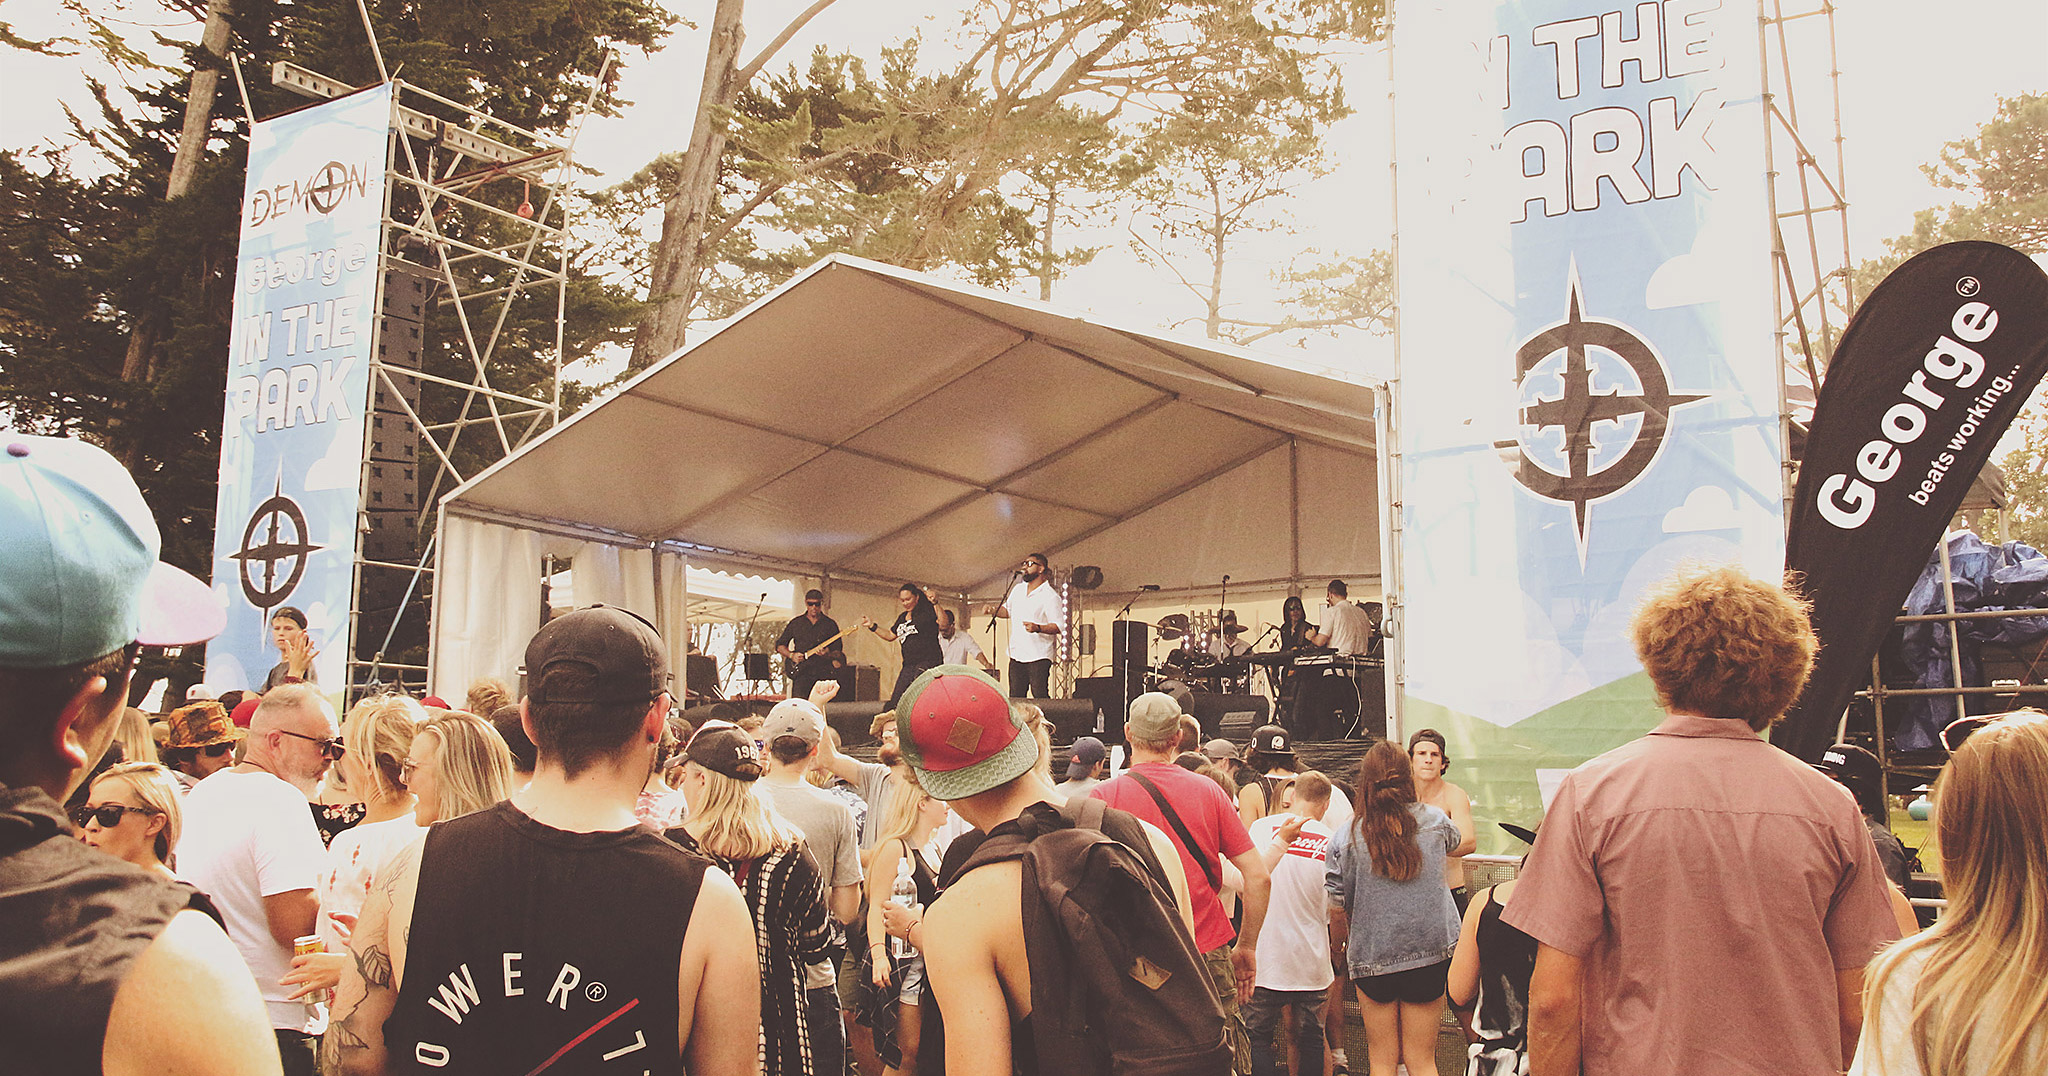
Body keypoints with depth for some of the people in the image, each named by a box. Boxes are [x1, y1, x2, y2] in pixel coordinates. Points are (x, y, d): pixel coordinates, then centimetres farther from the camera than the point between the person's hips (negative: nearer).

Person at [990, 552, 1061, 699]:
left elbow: (1059, 626, -14)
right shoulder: (1018, 589, 13)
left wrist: (1038, 628, -30)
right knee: (1015, 698, 6)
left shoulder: (1050, 596, -10)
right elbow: (1008, 611, 27)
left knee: (1040, 696, -11)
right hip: (1017, 654, 7)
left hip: (1039, 656, -7)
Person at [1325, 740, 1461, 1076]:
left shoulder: (1343, 838, -8)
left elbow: (1338, 910, -3)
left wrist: (1338, 946, 17)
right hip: (1432, 952, 1)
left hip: (1372, 958, -1)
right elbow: (1455, 841, 24)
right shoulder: (1435, 821, -3)